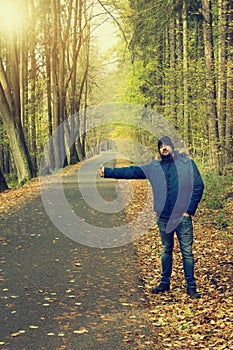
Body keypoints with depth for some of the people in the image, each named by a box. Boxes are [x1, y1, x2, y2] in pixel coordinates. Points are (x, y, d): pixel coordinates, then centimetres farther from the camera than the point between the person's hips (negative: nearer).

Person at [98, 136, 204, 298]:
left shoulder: (187, 163, 0)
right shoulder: (154, 167, 8)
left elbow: (198, 186, -1)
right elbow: (131, 171, 7)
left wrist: (190, 209, -6)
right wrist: (108, 172, 1)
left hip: (183, 216, -3)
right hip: (164, 217, 3)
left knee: (187, 252, -1)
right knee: (166, 250, 15)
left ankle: (191, 286, 8)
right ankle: (165, 282, 26)